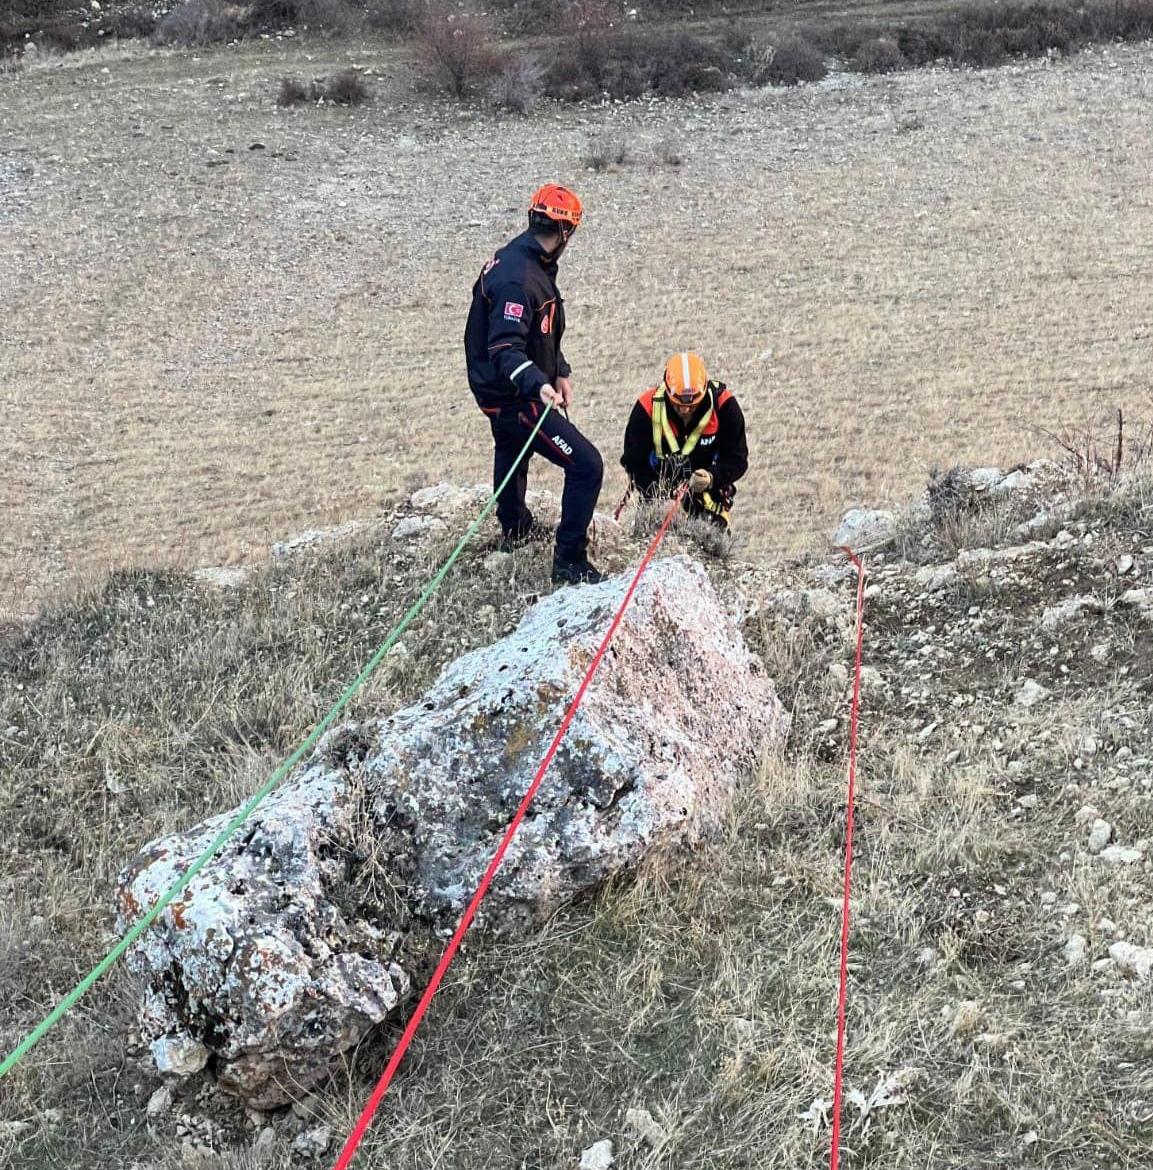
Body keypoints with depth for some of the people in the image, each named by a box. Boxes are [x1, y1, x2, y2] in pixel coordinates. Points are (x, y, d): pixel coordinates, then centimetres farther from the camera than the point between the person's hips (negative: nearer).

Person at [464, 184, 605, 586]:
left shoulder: (520, 261, 5)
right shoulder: (518, 279, -28)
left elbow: (542, 335, 16)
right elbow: (505, 350, -34)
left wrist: (560, 373, 11)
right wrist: (537, 386, -48)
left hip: (503, 390, 12)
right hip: (514, 398, -12)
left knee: (512, 454, 33)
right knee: (586, 465, -13)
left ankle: (516, 531, 59)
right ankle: (569, 563, -9)